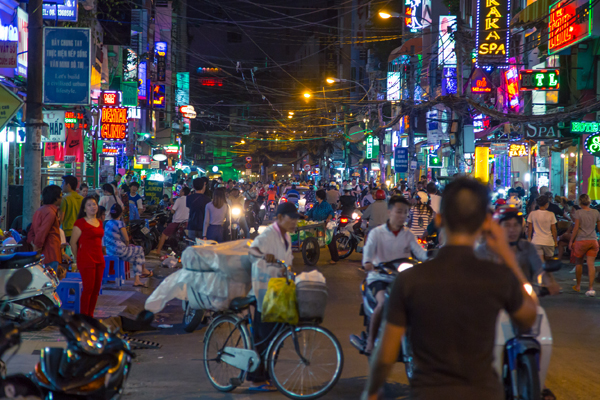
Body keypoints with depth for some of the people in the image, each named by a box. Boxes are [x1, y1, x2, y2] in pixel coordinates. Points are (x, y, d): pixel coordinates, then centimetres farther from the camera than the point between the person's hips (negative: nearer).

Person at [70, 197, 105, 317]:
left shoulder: (99, 223, 14)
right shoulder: (80, 223, -7)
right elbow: (73, 242, -6)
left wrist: (100, 255, 17)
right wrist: (78, 259, -1)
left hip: (99, 259, 7)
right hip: (86, 260, -7)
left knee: (96, 289, 8)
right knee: (88, 288, -7)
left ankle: (90, 316, 18)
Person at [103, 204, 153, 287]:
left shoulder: (107, 223, 9)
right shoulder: (120, 223, -16)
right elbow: (126, 239, -16)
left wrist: (127, 245, 18)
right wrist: (127, 245, 7)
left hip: (109, 251, 8)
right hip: (119, 251, -8)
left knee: (137, 256, 22)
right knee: (140, 249, 15)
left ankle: (136, 280, 17)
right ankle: (143, 270, 37)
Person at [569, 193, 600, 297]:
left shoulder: (578, 213, -8)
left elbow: (576, 228, -9)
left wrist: (571, 241, -1)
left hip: (581, 241, -3)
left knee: (579, 263, 15)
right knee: (591, 264, -1)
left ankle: (578, 286, 25)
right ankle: (591, 288, -11)